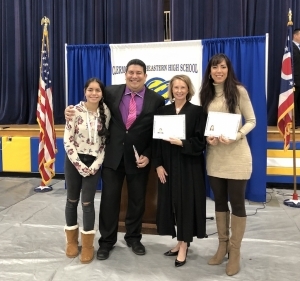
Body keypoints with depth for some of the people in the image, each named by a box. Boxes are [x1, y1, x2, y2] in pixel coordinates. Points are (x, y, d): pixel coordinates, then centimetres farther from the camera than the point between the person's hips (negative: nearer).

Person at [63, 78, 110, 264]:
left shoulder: (106, 112, -3)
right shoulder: (76, 111, -11)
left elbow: (105, 141, 0)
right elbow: (67, 140, -11)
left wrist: (96, 164, -8)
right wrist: (79, 164, -13)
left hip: (93, 163, 1)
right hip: (74, 161, -1)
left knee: (88, 203, 2)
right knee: (72, 200, 12)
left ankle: (88, 245, 18)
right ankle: (72, 240, 30)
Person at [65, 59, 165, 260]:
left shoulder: (156, 100, -4)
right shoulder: (111, 93, 0)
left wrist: (148, 155, -9)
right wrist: (73, 110, -10)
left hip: (139, 158, 0)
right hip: (113, 155, 1)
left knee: (137, 200, 13)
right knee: (109, 198, 6)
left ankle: (134, 238, 33)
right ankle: (107, 240, 23)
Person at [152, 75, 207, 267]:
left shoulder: (197, 111, -2)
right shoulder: (163, 111, 8)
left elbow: (200, 141, -7)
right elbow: (157, 140, 5)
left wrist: (182, 143, -22)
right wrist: (158, 164, -3)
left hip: (189, 166, -4)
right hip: (168, 165, 4)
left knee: (187, 202, 1)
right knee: (172, 202, 8)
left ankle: (184, 246, 13)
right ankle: (181, 242, 24)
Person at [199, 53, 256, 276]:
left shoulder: (239, 91, -4)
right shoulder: (206, 94, 8)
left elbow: (251, 121, -4)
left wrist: (237, 136, -21)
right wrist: (207, 137, -9)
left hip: (236, 154, -4)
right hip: (214, 155, 4)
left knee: (237, 202, 2)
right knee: (219, 201, 13)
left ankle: (235, 251, 16)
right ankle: (222, 245, 29)